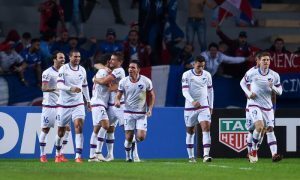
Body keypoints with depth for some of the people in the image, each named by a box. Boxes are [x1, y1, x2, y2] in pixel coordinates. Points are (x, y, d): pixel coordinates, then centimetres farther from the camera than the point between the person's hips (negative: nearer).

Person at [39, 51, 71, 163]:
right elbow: (44, 88, -17)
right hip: (49, 106, -6)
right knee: (45, 129, -1)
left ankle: (60, 154, 6)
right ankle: (42, 155, 8)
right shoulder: (47, 72, -8)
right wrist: (55, 88, -29)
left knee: (66, 128, -2)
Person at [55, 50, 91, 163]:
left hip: (78, 103, 2)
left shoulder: (82, 70, 8)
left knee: (79, 126, -17)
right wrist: (71, 88, -33)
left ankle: (78, 155, -21)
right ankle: (58, 153, 32)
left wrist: (88, 100, 23)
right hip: (64, 103, -2)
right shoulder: (63, 69, -7)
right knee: (61, 130, 8)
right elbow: (59, 85, -18)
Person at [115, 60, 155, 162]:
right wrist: (117, 101, -19)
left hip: (142, 113, 0)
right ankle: (128, 156, 19)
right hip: (128, 113, 0)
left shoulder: (146, 81, -4)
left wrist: (150, 109, -4)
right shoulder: (123, 82, -2)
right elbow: (118, 95, 5)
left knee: (141, 137, -11)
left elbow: (151, 96, 7)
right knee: (128, 137, -3)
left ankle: (136, 140, 26)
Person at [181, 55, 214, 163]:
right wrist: (192, 101, -30)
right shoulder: (187, 75, -7)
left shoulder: (207, 75, 3)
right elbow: (184, 91, -14)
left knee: (206, 128, -16)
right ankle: (191, 157, 18)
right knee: (190, 131, 7)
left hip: (204, 106, 1)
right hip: (190, 107, -1)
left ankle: (206, 155, -24)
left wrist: (211, 106, 13)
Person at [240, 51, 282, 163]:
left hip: (268, 105, 4)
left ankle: (274, 154, -7)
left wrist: (273, 87, -16)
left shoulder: (274, 75, 0)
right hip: (254, 104, -4)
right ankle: (253, 150, -4)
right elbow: (242, 82, 10)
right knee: (259, 126, -21)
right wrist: (248, 93, -6)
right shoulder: (253, 73, -6)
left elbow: (280, 92, 6)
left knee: (270, 129, -3)